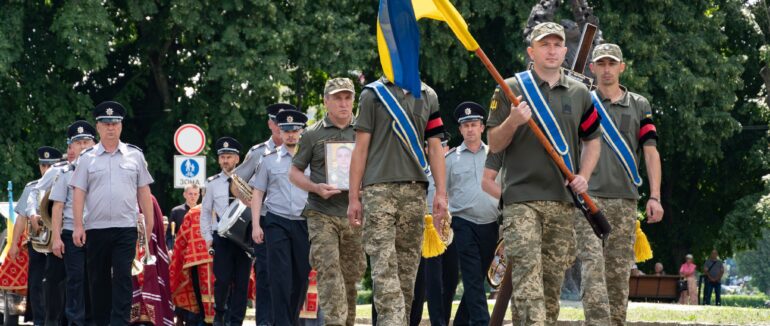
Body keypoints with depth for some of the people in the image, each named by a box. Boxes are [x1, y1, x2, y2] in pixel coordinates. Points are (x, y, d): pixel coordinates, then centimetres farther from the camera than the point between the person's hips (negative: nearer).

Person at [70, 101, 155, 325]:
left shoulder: (134, 155, 8)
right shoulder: (87, 158, 6)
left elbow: (144, 191, 10)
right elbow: (79, 193, 2)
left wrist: (149, 222, 6)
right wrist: (78, 226, -6)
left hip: (126, 227, -1)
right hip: (96, 228, 1)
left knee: (123, 277, -11)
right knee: (98, 279, 6)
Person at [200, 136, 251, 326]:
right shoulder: (212, 183, 5)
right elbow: (205, 212, 10)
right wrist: (207, 237, 3)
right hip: (221, 238, 0)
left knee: (241, 282, 0)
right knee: (222, 280, -8)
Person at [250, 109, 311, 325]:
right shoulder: (269, 161, 8)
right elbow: (257, 194, 9)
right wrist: (256, 225, 0)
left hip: (304, 224, 2)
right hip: (277, 223, -2)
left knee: (301, 275, 4)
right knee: (280, 275, -10)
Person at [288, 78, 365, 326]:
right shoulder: (313, 135, 5)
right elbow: (294, 173, 9)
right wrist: (316, 188, -10)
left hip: (354, 214, 2)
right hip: (322, 214, -2)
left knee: (351, 273, 7)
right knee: (328, 270, -15)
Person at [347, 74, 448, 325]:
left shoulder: (427, 96, 15)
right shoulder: (372, 94, 7)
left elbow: (435, 147, 12)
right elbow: (361, 147, 4)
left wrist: (441, 193, 1)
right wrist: (353, 198, -2)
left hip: (415, 191, 3)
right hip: (379, 189, -3)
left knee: (408, 267, 5)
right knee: (384, 268, -13)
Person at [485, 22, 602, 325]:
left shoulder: (579, 93, 13)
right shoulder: (510, 89, 3)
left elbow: (592, 140, 22)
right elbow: (494, 145, 3)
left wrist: (584, 176, 5)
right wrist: (512, 122, -17)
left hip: (564, 200, 4)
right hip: (522, 198, -4)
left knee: (553, 277, 6)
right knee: (527, 269, -17)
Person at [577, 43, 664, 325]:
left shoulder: (640, 106, 14)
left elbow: (650, 151, 10)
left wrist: (655, 197, 1)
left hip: (625, 199, 2)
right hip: (588, 196, -2)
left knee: (619, 271, 2)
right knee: (592, 266, -15)